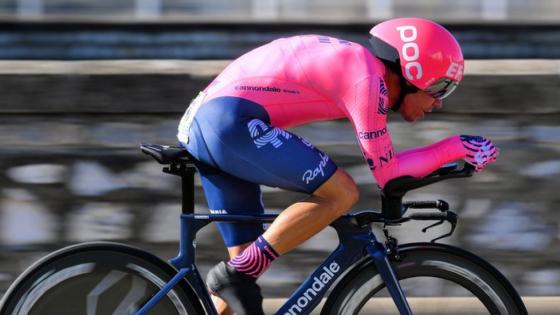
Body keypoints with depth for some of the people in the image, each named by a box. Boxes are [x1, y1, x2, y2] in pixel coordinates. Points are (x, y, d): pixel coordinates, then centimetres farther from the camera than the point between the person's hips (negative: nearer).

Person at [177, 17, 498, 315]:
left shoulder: (357, 63, 19)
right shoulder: (367, 79, -9)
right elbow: (387, 173, -7)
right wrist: (455, 148, 1)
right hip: (232, 122, -10)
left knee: (249, 261, 12)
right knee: (341, 193, -13)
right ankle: (237, 275, -12)